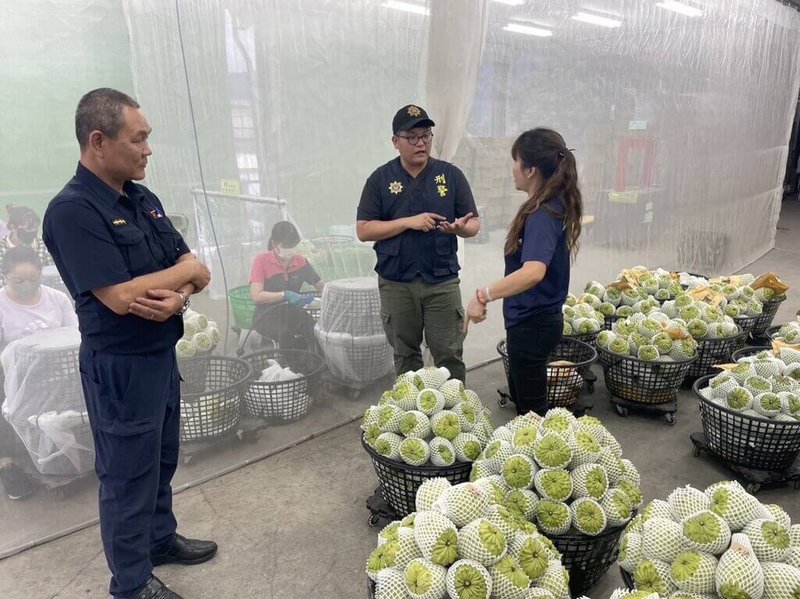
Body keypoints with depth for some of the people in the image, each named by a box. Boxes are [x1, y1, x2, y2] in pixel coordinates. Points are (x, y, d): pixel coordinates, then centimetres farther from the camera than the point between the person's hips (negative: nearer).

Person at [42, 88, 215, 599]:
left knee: (162, 459, 22)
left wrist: (177, 296, -17)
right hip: (120, 365, -8)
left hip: (163, 353, 8)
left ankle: (160, 538, 44)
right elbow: (120, 296, -26)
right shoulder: (72, 211, -19)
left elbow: (196, 272, 6)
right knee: (129, 474, 9)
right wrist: (185, 271, -12)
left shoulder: (144, 199, 6)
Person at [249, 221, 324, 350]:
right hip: (267, 317, -3)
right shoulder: (261, 261, -3)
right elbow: (256, 296, -12)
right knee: (288, 335, -35)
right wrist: (285, 295, -24)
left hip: (294, 314, 3)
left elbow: (322, 287, 14)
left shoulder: (301, 261, 8)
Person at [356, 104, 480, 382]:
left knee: (450, 356, 5)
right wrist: (409, 222, -15)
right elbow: (363, 230, -4)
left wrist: (461, 227, -20)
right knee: (405, 356, 14)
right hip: (396, 284, 1)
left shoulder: (451, 175, 2)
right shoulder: (380, 179, 2)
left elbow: (474, 224, 4)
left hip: (443, 281, 0)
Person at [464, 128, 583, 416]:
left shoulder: (542, 215, -26)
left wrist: (484, 295, -48)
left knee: (531, 407, 6)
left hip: (532, 324, -10)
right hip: (539, 318, 10)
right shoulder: (554, 205, 4)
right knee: (519, 394, 26)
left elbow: (534, 271, -44)